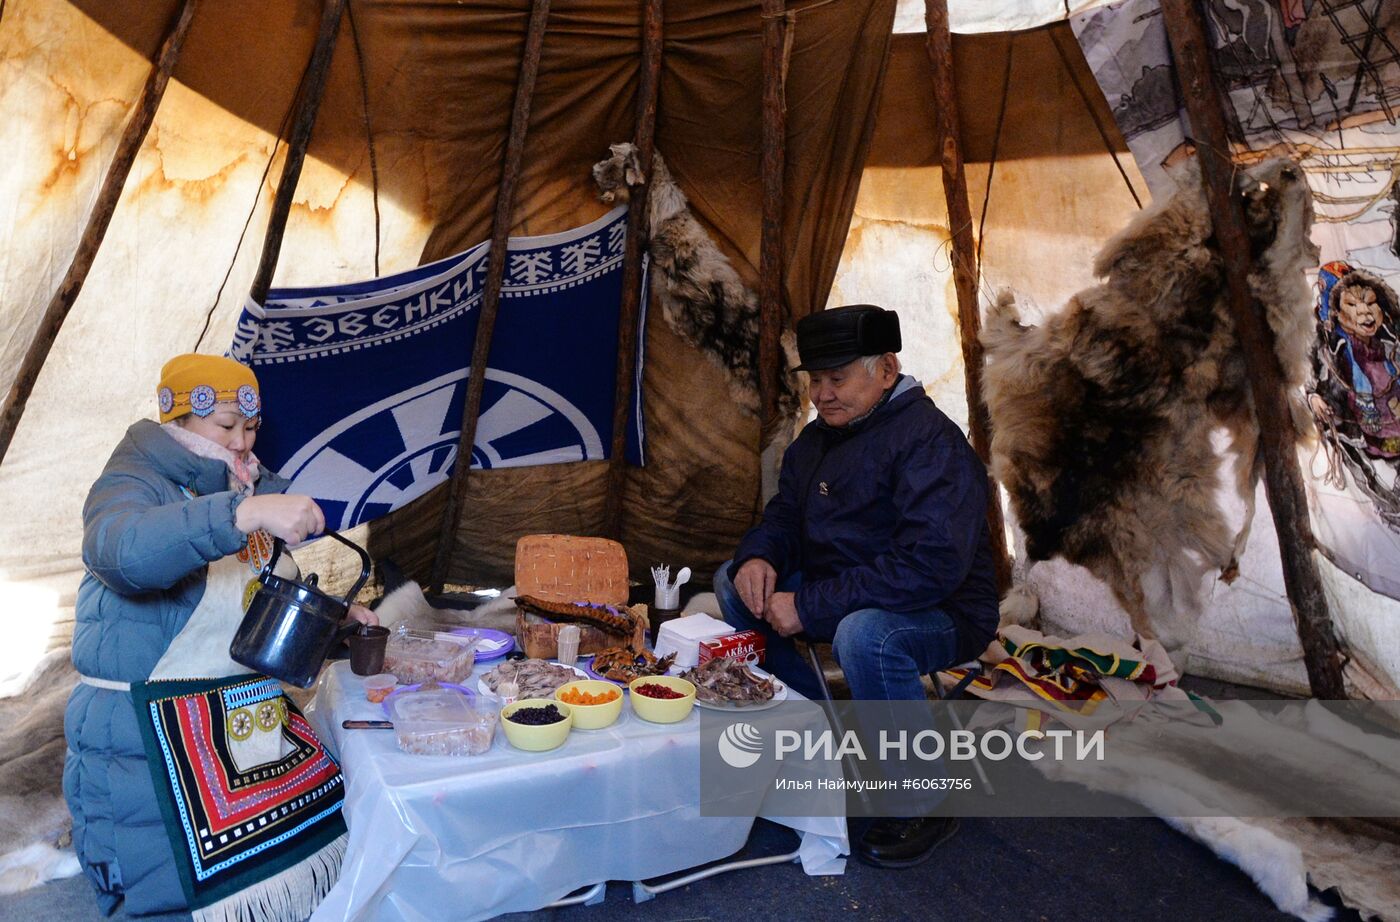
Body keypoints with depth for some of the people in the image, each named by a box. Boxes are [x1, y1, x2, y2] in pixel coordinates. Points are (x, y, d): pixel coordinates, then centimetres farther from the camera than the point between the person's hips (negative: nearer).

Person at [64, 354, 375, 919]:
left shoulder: (245, 491, 13)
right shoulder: (132, 486, -10)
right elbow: (122, 549, -36)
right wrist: (247, 513, -47)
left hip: (250, 720, 7)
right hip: (150, 741, -7)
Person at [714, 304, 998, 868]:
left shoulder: (930, 441, -22)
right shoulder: (818, 437, 7)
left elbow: (931, 565, -32)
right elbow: (785, 515, 16)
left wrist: (809, 607, -30)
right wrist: (757, 557, -10)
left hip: (942, 615, -8)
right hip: (840, 596, 9)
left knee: (864, 635, -39)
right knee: (733, 583, 2)